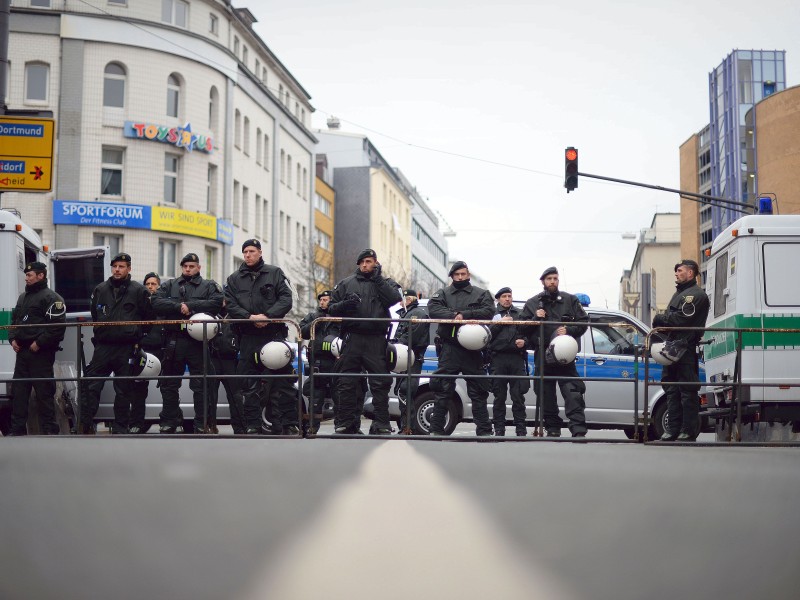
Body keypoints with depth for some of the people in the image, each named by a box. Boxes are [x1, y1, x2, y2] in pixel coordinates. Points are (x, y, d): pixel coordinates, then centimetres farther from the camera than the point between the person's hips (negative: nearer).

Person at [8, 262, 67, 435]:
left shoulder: (51, 297, -8)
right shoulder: (23, 297, 19)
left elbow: (58, 325, -16)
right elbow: (14, 320, 26)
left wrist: (39, 343, -18)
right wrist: (13, 338, 7)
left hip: (41, 353, -8)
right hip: (22, 351, 8)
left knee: (44, 393, -5)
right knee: (18, 392, 8)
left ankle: (49, 430, 1)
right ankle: (17, 429, 14)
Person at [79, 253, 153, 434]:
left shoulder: (138, 290, -2)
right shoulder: (100, 289, 9)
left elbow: (149, 318, 3)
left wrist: (136, 337, 4)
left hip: (127, 349, -3)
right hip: (103, 347, 3)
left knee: (124, 391, 5)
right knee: (90, 386, -4)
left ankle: (120, 429, 12)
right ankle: (86, 424, 0)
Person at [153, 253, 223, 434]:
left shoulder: (209, 286, 11)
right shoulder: (169, 285, 17)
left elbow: (217, 303, -9)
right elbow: (157, 303, 0)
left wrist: (190, 306, -13)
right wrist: (178, 306, -14)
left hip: (198, 342, -3)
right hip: (173, 341, 3)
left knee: (201, 385, -3)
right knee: (169, 385, 7)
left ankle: (203, 424, 1)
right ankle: (169, 422, 15)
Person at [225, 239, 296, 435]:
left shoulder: (274, 273, 9)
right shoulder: (234, 279, 14)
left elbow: (286, 299, -1)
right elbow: (231, 306, 3)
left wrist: (267, 316, -15)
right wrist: (250, 317, -14)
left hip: (274, 335, -2)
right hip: (248, 337, 2)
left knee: (282, 382, -5)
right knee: (249, 385, 3)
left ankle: (290, 425, -2)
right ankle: (252, 427, 8)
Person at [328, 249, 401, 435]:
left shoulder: (385, 282, 13)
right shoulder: (346, 283, 17)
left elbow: (394, 298, -7)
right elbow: (331, 308, 15)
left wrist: (378, 279, -7)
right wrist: (344, 304, -6)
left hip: (376, 341, -1)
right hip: (352, 340, 1)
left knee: (380, 383, -3)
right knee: (346, 383, 1)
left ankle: (382, 424, 1)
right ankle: (344, 423, 7)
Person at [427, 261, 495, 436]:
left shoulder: (481, 294, 11)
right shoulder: (442, 293, 12)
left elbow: (489, 311, -6)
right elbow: (433, 308, -6)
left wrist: (464, 314, -15)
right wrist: (454, 315, -20)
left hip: (473, 350, 0)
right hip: (449, 349, 0)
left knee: (478, 392, 4)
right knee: (442, 390, -1)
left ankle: (484, 430, 8)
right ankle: (436, 429, 2)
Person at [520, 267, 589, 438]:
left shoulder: (570, 300, 11)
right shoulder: (532, 303, 14)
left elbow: (584, 321, 8)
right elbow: (522, 327, 11)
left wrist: (569, 330, -9)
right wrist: (535, 319, -7)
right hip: (542, 355, 2)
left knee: (572, 391, -13)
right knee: (546, 394, 4)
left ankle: (578, 430, -19)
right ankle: (552, 429, 14)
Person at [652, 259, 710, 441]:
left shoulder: (697, 294, -6)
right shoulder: (679, 293, 25)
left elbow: (681, 319, -16)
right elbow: (671, 317, 22)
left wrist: (660, 318, -3)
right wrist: (661, 319, 0)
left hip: (686, 348, -10)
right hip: (673, 347, 10)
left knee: (687, 391, -7)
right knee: (671, 389, 9)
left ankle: (689, 430, -6)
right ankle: (673, 429, 13)